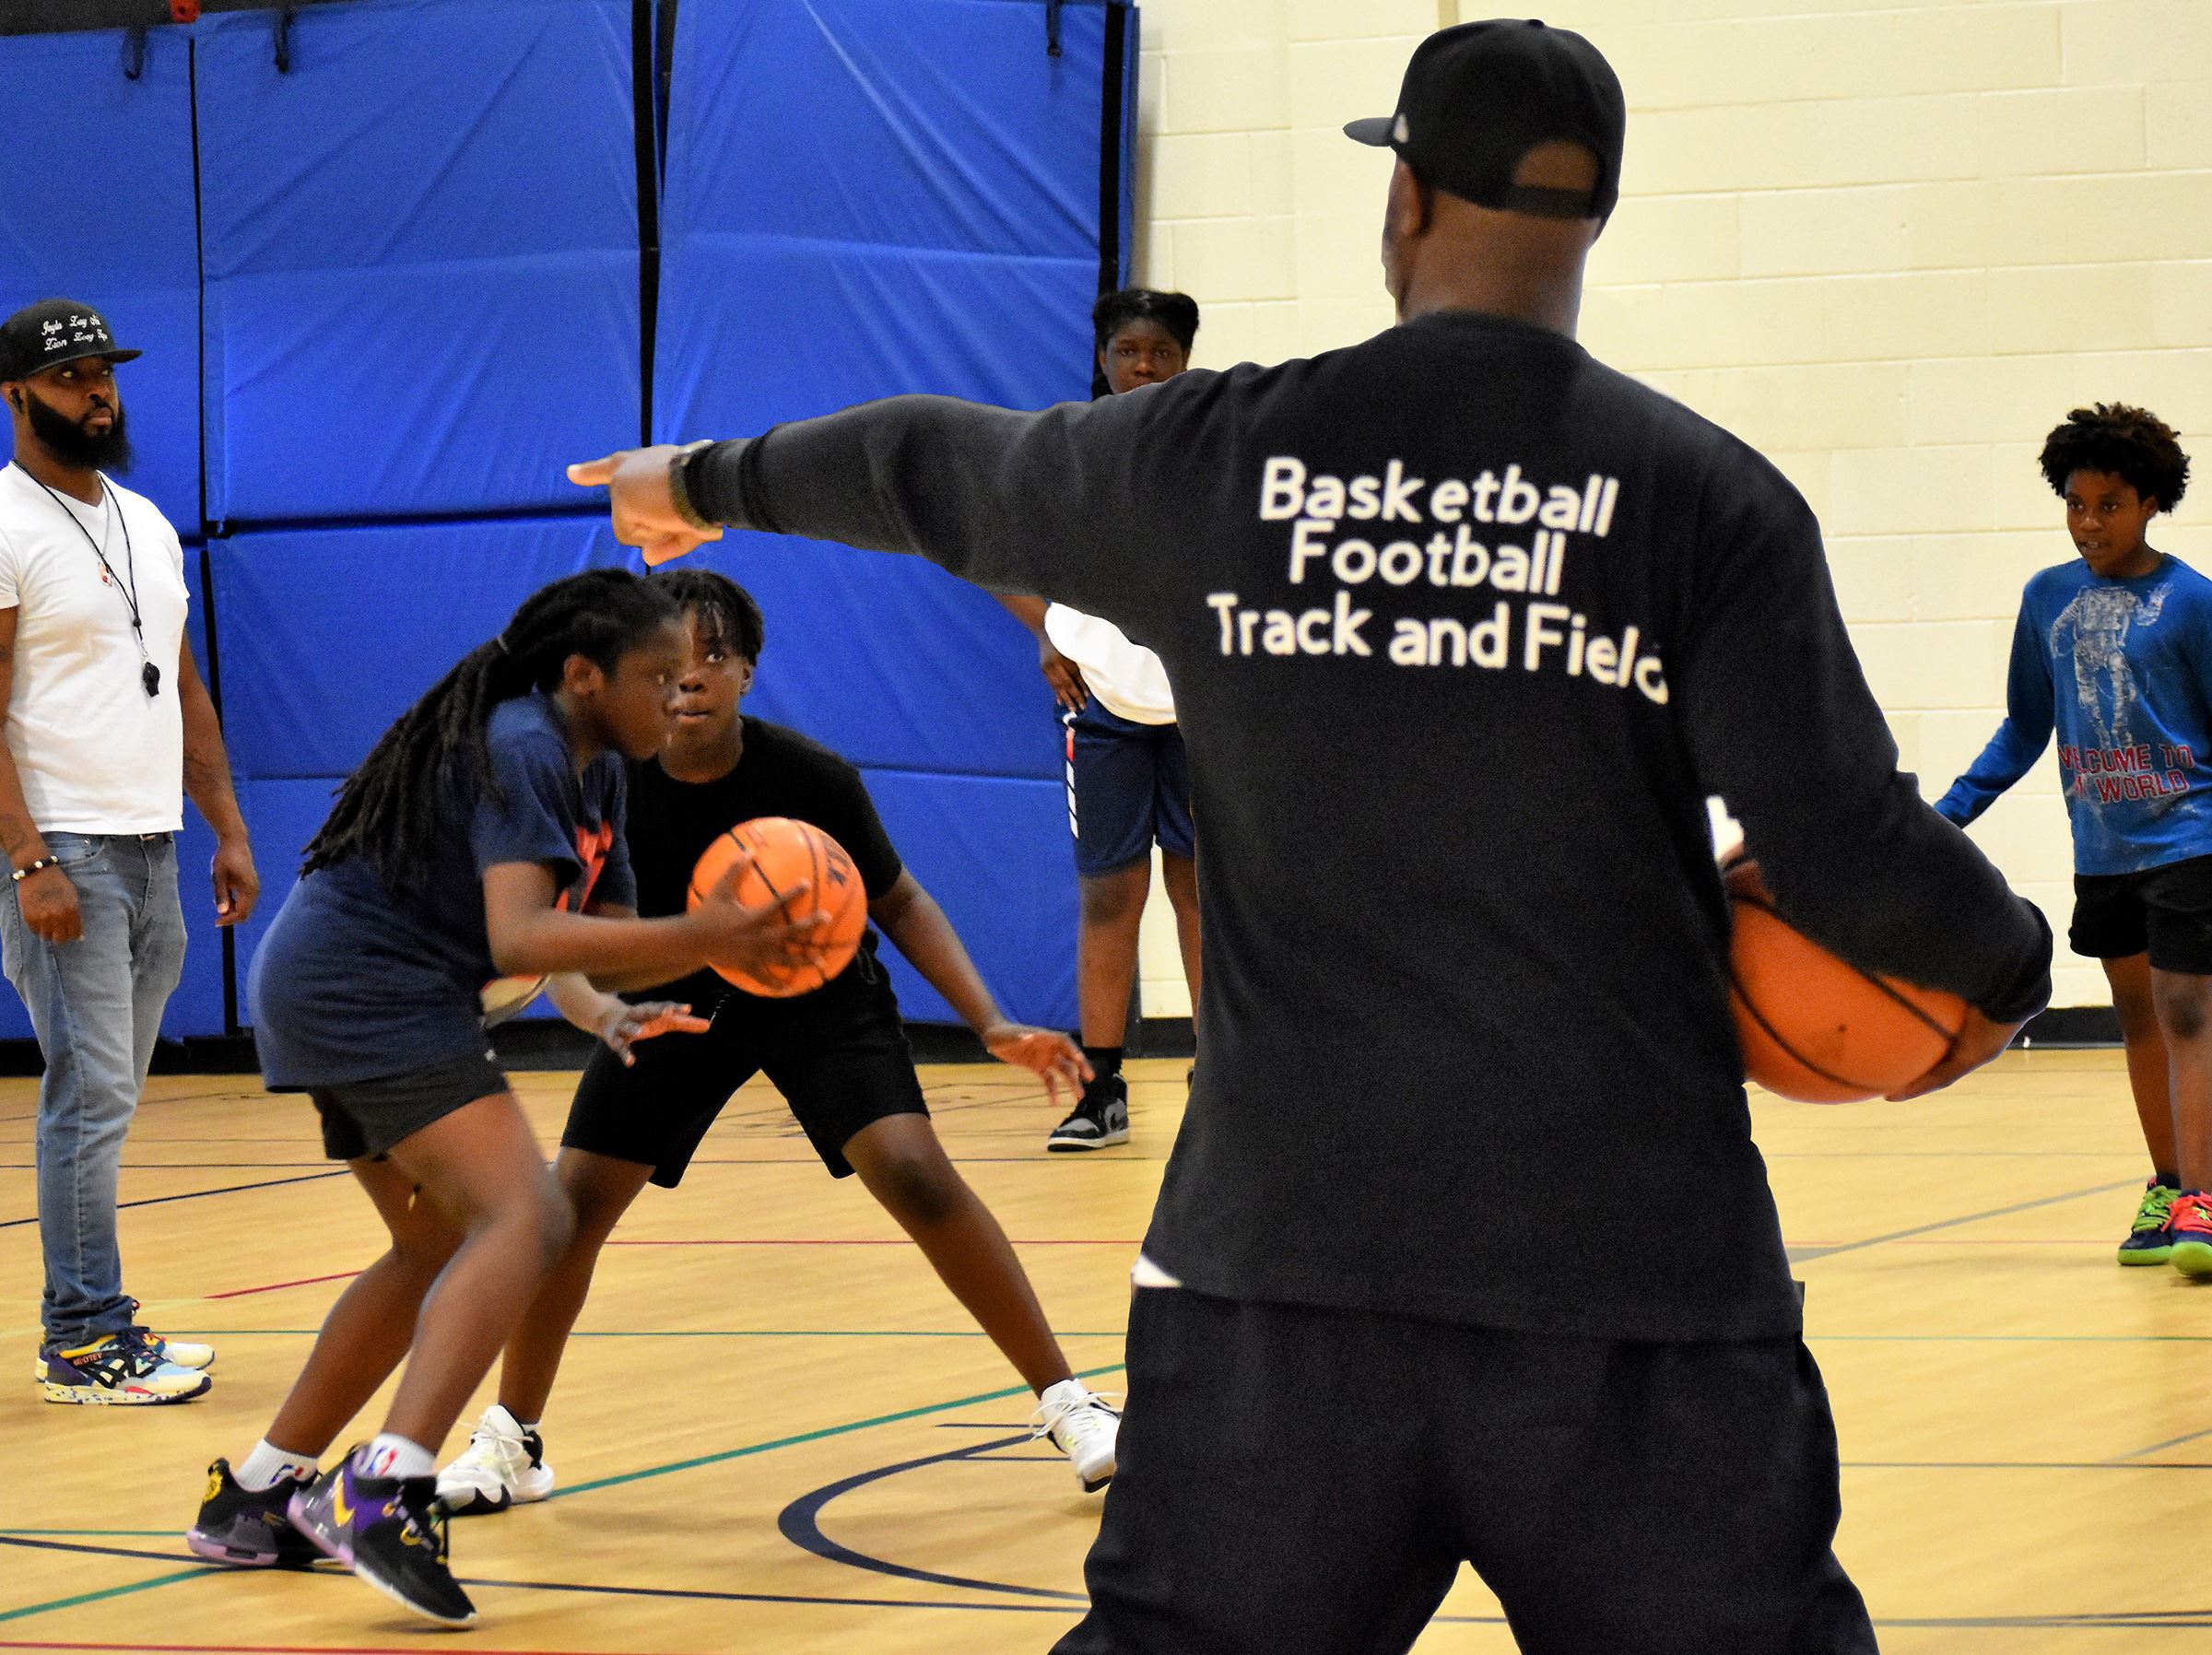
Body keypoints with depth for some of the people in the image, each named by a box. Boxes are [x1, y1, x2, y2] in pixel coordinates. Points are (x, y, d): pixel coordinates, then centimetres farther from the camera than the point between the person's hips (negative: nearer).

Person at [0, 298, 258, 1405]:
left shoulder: (145, 523, 16)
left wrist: (227, 830, 15)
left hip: (152, 850, 8)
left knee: (106, 1099, 11)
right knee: (91, 1096, -9)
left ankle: (96, 1322, 16)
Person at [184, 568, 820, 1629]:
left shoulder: (594, 772, 13)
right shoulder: (520, 752, -17)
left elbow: (612, 939, 13)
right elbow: (520, 939, -29)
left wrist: (726, 944, -6)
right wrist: (696, 935, -36)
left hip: (331, 989, 11)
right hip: (366, 989, -11)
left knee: (441, 1248, 22)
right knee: (526, 1218, -22)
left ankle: (255, 1498, 26)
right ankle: (386, 1490, -35)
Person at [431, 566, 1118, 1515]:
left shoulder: (811, 778, -25)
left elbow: (898, 903, -10)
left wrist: (991, 1025, -20)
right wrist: (605, 1012, -50)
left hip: (816, 993, -2)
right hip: (675, 999, 2)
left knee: (913, 1171, -21)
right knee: (573, 1201, -8)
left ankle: (1067, 1405, -11)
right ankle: (511, 1443, 14)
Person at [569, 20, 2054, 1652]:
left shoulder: (1212, 456, 4)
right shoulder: (1706, 494, -3)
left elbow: (936, 468, 23)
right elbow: (1850, 851, -8)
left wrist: (711, 481, 43)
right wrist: (2008, 967, 14)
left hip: (1283, 1237, 2)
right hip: (1636, 1265, -2)